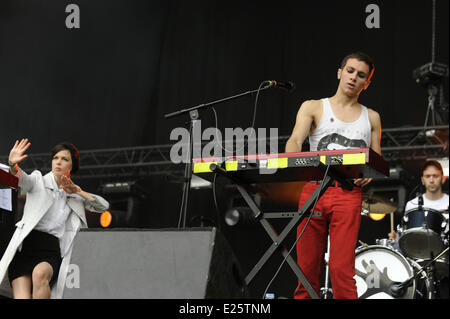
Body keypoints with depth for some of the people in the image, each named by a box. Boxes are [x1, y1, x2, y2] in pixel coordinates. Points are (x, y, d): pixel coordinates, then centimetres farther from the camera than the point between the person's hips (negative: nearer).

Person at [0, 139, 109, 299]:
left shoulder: (75, 196, 19)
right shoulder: (38, 180, 10)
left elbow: (103, 206, 11)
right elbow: (22, 179, -12)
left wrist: (76, 190, 1)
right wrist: (13, 165, -35)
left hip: (51, 251, 1)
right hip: (25, 245, -1)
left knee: (40, 273, -34)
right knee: (22, 297, -22)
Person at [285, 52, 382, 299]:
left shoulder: (371, 118, 21)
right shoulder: (313, 108, 14)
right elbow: (295, 141, -2)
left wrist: (369, 175, -3)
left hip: (349, 193, 0)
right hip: (313, 188, 0)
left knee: (341, 269, -12)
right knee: (307, 267, -2)